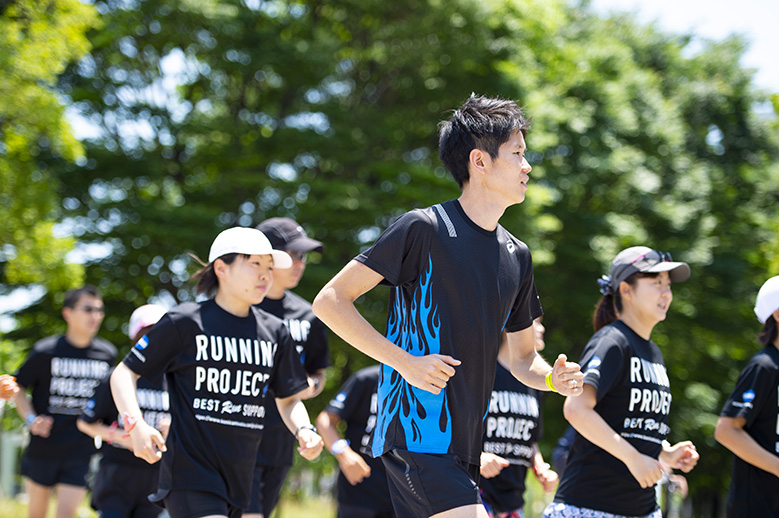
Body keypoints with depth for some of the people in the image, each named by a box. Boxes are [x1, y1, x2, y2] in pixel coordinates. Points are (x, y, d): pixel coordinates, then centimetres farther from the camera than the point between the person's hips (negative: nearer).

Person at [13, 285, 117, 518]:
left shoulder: (107, 354, 3)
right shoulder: (45, 351, -7)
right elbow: (18, 388, 2)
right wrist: (31, 419, -14)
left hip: (82, 449, 1)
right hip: (43, 447, -1)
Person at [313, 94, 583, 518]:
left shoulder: (516, 256, 14)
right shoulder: (423, 229, -8)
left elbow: (522, 358, 24)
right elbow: (330, 301, -8)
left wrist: (553, 378, 0)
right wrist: (404, 361, -15)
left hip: (464, 445, 8)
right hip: (416, 432, -8)